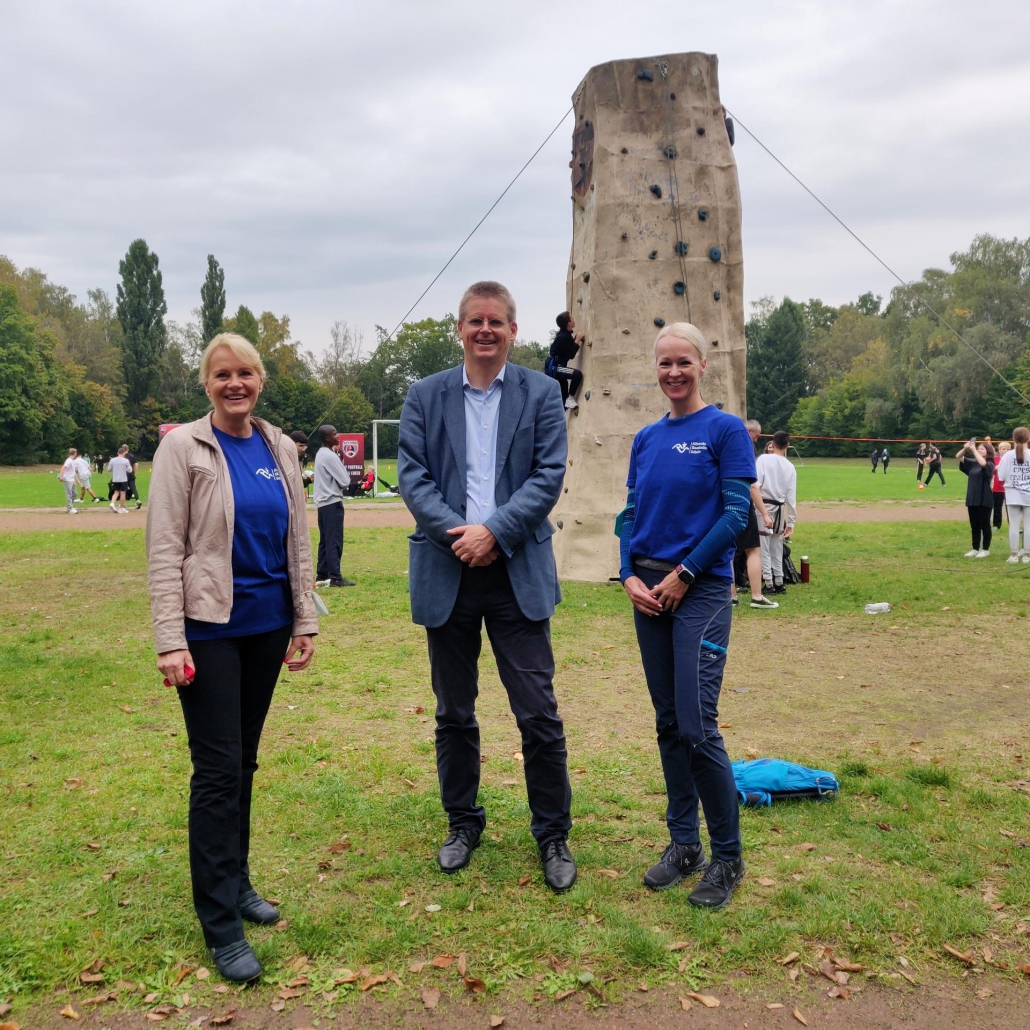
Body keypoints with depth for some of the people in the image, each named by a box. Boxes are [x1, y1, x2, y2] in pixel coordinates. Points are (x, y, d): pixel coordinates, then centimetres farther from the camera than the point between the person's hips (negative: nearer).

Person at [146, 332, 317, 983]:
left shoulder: (280, 449, 6)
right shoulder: (184, 448, -7)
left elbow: (298, 541, 10)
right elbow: (164, 550, -10)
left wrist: (305, 621, 8)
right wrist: (170, 640, -15)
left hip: (268, 625, 5)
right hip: (210, 629, -4)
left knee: (244, 761, 15)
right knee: (218, 770, -2)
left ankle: (237, 884, 31)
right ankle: (222, 925, 9)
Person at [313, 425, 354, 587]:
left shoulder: (321, 454, 14)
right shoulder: (330, 456, -15)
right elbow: (345, 481, -15)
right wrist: (343, 465, 4)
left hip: (323, 502, 10)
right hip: (332, 502, -10)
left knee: (325, 540, 14)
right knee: (334, 541, -9)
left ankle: (322, 573, 18)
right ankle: (335, 577, -11)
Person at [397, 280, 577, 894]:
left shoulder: (541, 394, 3)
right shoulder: (426, 396, 7)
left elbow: (550, 475, -5)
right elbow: (411, 475, -1)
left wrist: (494, 531, -15)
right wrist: (456, 533, -15)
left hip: (518, 573, -1)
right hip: (448, 571, 2)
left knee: (540, 715, 1)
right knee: (454, 713, 13)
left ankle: (554, 835, 19)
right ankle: (463, 823, 32)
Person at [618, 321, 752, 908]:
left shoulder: (726, 429, -5)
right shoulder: (646, 439, 11)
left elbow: (737, 514, -10)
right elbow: (631, 514, 13)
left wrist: (682, 574, -12)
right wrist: (630, 576, -2)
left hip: (701, 590, -6)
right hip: (649, 592, 6)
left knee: (698, 726, -9)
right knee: (668, 722, 11)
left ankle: (728, 857, 9)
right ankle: (684, 844, 24)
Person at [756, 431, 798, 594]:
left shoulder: (764, 459, -8)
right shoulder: (790, 467, 5)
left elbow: (756, 484, -17)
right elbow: (791, 497, 6)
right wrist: (791, 521, 11)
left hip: (763, 507, -4)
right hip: (779, 509, 4)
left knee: (764, 549, 1)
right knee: (777, 549, 14)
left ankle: (769, 585, 1)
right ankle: (779, 584, 19)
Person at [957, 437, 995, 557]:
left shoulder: (990, 465, -7)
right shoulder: (973, 464, 11)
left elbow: (983, 463, -30)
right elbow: (958, 457, 9)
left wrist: (973, 449, -24)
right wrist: (965, 448, -11)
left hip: (984, 499, -6)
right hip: (972, 499, 6)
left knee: (984, 525, 2)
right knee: (974, 525, 12)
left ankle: (986, 550, 11)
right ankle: (975, 549, 20)